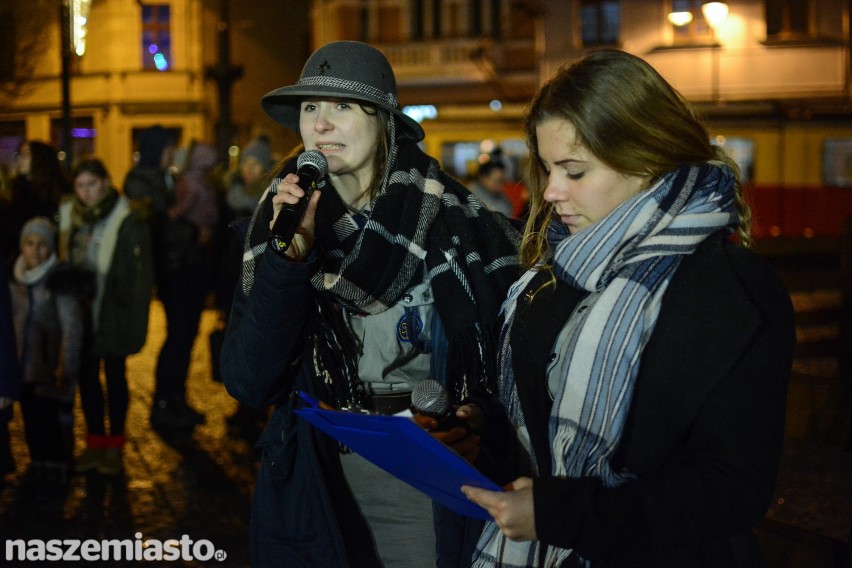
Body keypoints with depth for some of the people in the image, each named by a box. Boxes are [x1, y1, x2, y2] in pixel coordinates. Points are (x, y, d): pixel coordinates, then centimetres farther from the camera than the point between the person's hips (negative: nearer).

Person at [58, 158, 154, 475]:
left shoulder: (129, 220, -12)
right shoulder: (69, 216, 4)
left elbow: (141, 273, -11)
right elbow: (64, 262, 12)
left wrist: (135, 318, -13)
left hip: (114, 313, -4)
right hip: (81, 312, 5)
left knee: (115, 375, 7)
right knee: (86, 375, 9)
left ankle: (115, 445, 19)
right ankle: (95, 442, 22)